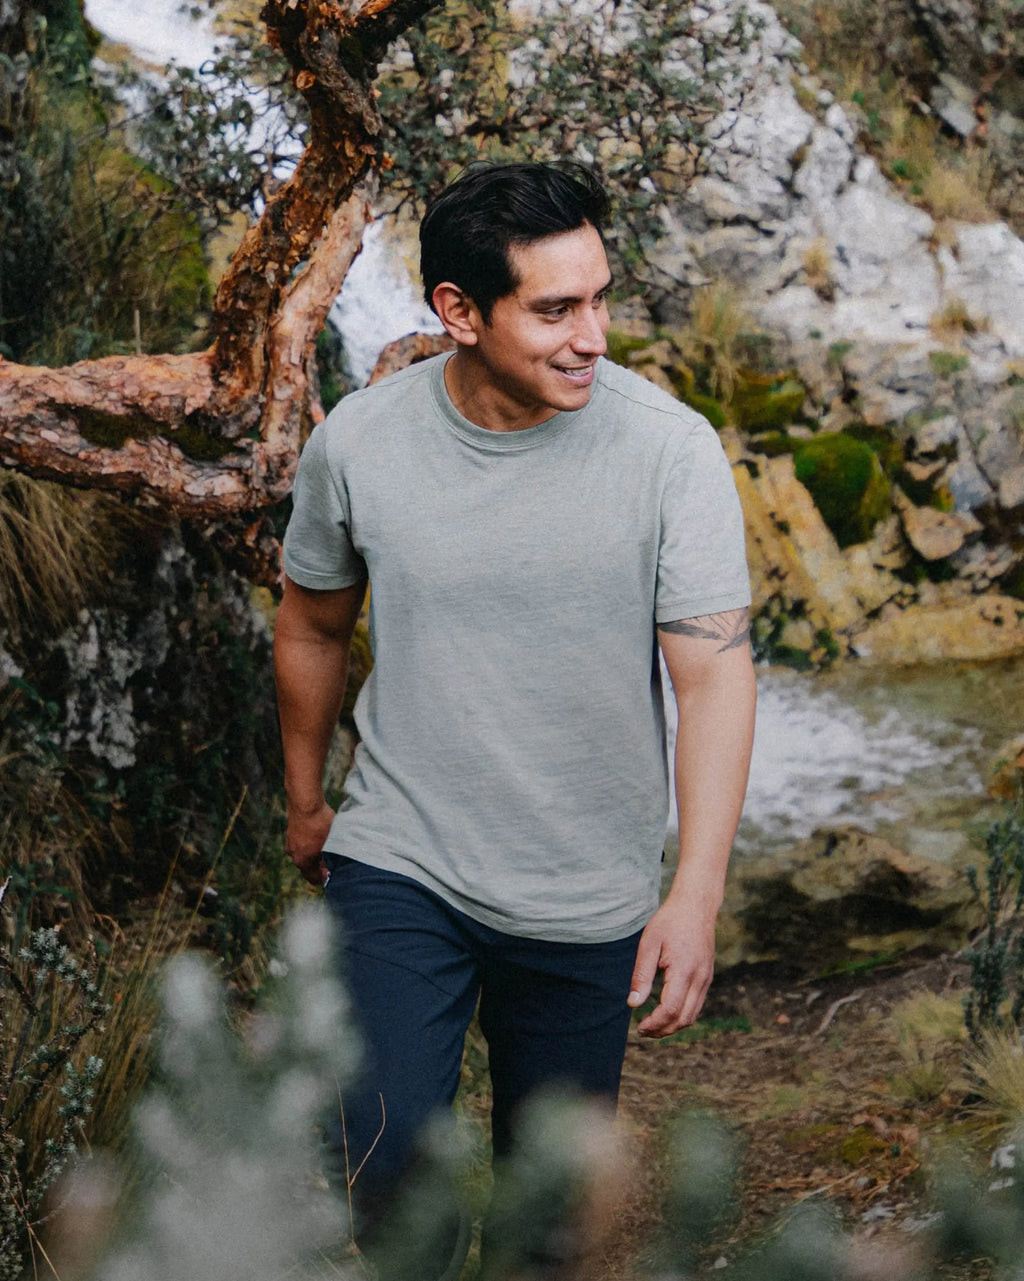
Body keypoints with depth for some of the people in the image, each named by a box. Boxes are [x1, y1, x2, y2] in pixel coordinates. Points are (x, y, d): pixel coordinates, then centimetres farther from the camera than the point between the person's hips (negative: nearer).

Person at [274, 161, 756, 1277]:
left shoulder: (671, 451, -15)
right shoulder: (357, 443, -9)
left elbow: (715, 672, -15)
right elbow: (313, 626, 8)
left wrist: (697, 896, -22)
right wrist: (305, 802, 19)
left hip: (590, 895, 0)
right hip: (397, 862, 0)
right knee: (383, 1153, -10)